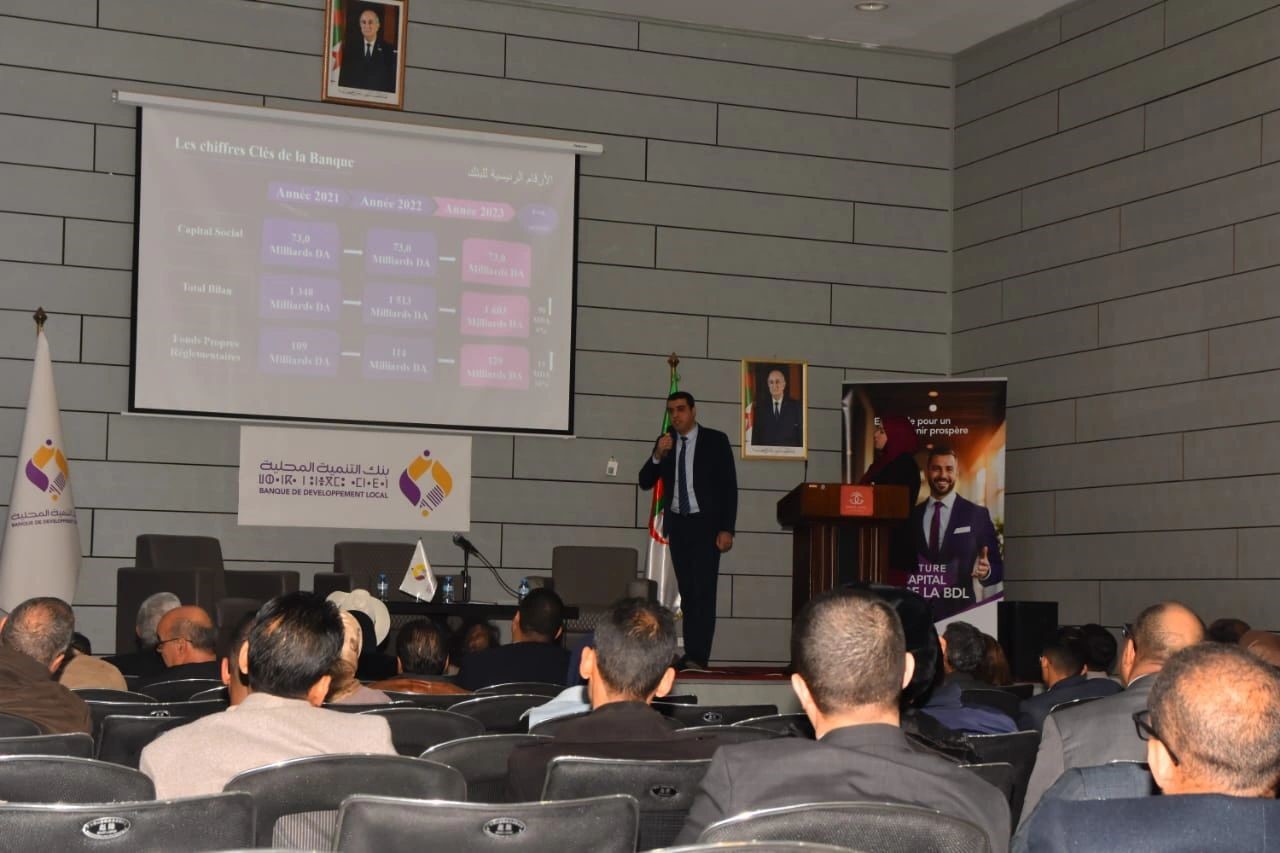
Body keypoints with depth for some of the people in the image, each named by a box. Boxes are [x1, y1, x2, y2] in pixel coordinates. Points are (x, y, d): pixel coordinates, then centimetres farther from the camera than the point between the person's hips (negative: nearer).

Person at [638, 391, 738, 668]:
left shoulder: (715, 440, -3)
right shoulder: (665, 442, 8)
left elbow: (729, 487, -4)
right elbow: (645, 482, 5)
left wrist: (727, 529, -11)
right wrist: (658, 455, -13)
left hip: (705, 523, -4)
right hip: (677, 524, 4)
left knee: (703, 590, -12)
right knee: (686, 591, 5)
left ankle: (698, 656, -17)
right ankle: (691, 654, 7)